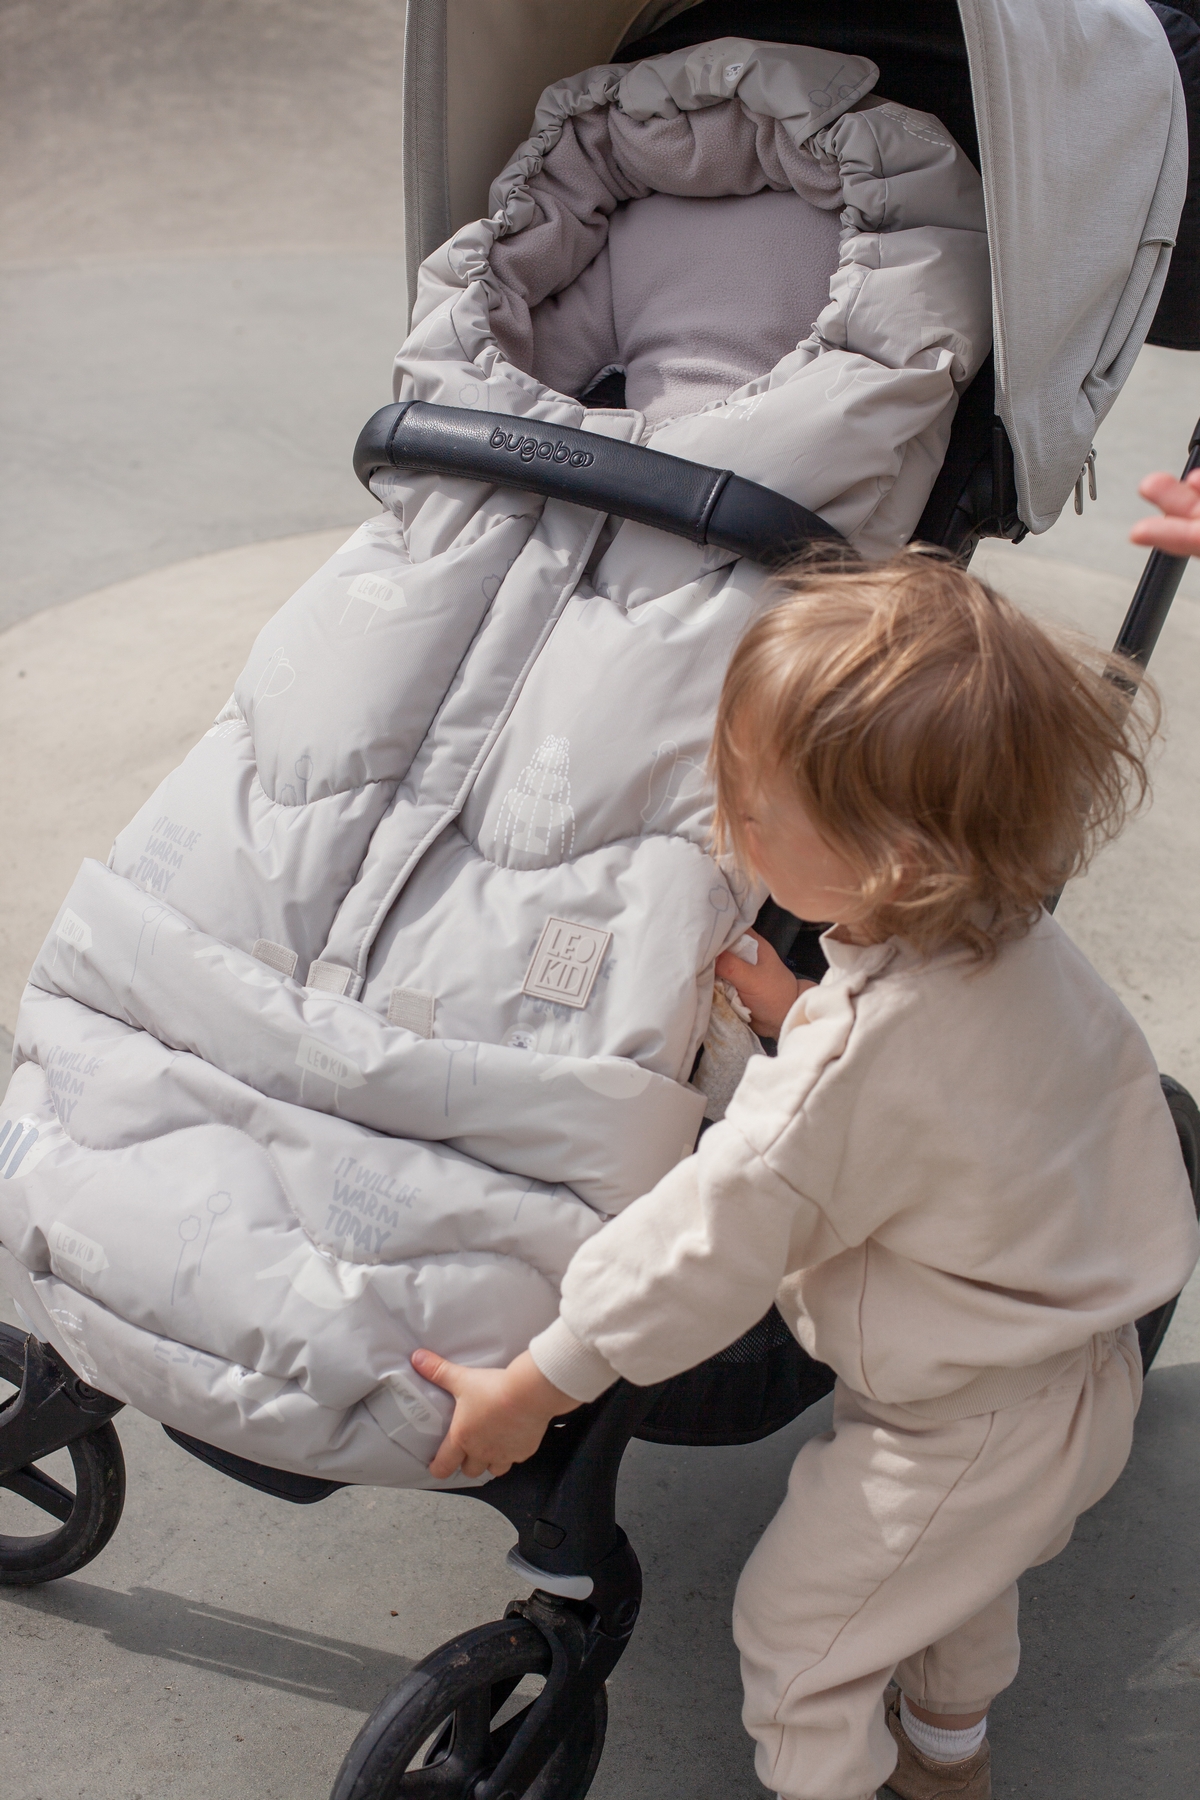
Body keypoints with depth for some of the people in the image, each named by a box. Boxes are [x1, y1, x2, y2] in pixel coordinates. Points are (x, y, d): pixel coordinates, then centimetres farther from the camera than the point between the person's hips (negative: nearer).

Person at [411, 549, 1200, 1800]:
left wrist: (537, 1383, -19)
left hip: (966, 1429, -9)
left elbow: (709, 1244, -30)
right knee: (958, 1570, 35)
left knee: (797, 1627, 15)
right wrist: (798, 1015, -6)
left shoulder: (861, 1056, -38)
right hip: (1071, 1361, 9)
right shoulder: (1008, 940, -14)